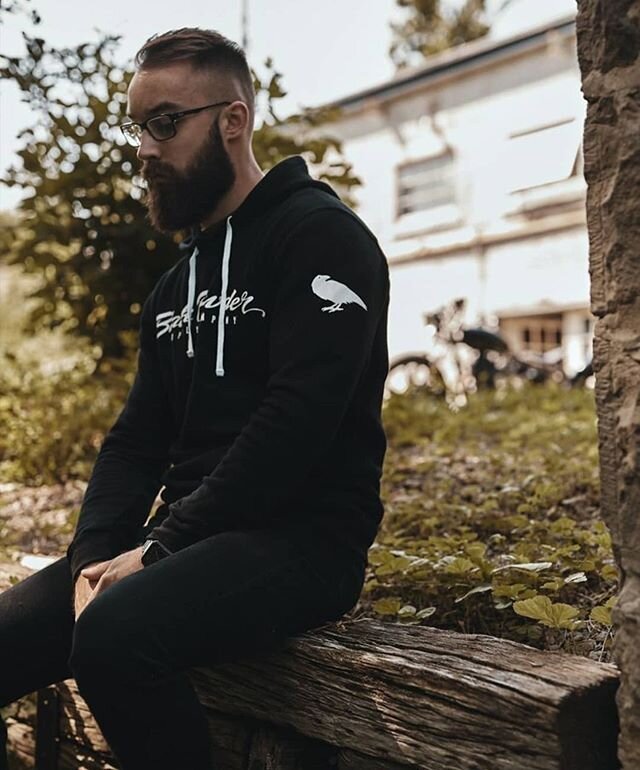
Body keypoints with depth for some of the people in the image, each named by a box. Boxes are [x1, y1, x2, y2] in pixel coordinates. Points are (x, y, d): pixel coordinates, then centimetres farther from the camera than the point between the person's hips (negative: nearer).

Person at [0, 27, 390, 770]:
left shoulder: (320, 235, -6)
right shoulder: (177, 282, 19)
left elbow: (298, 423, -18)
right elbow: (137, 439, 13)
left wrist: (157, 549, -17)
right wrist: (95, 556, -5)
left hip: (302, 537, -7)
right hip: (190, 542, 7)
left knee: (115, 634, -33)